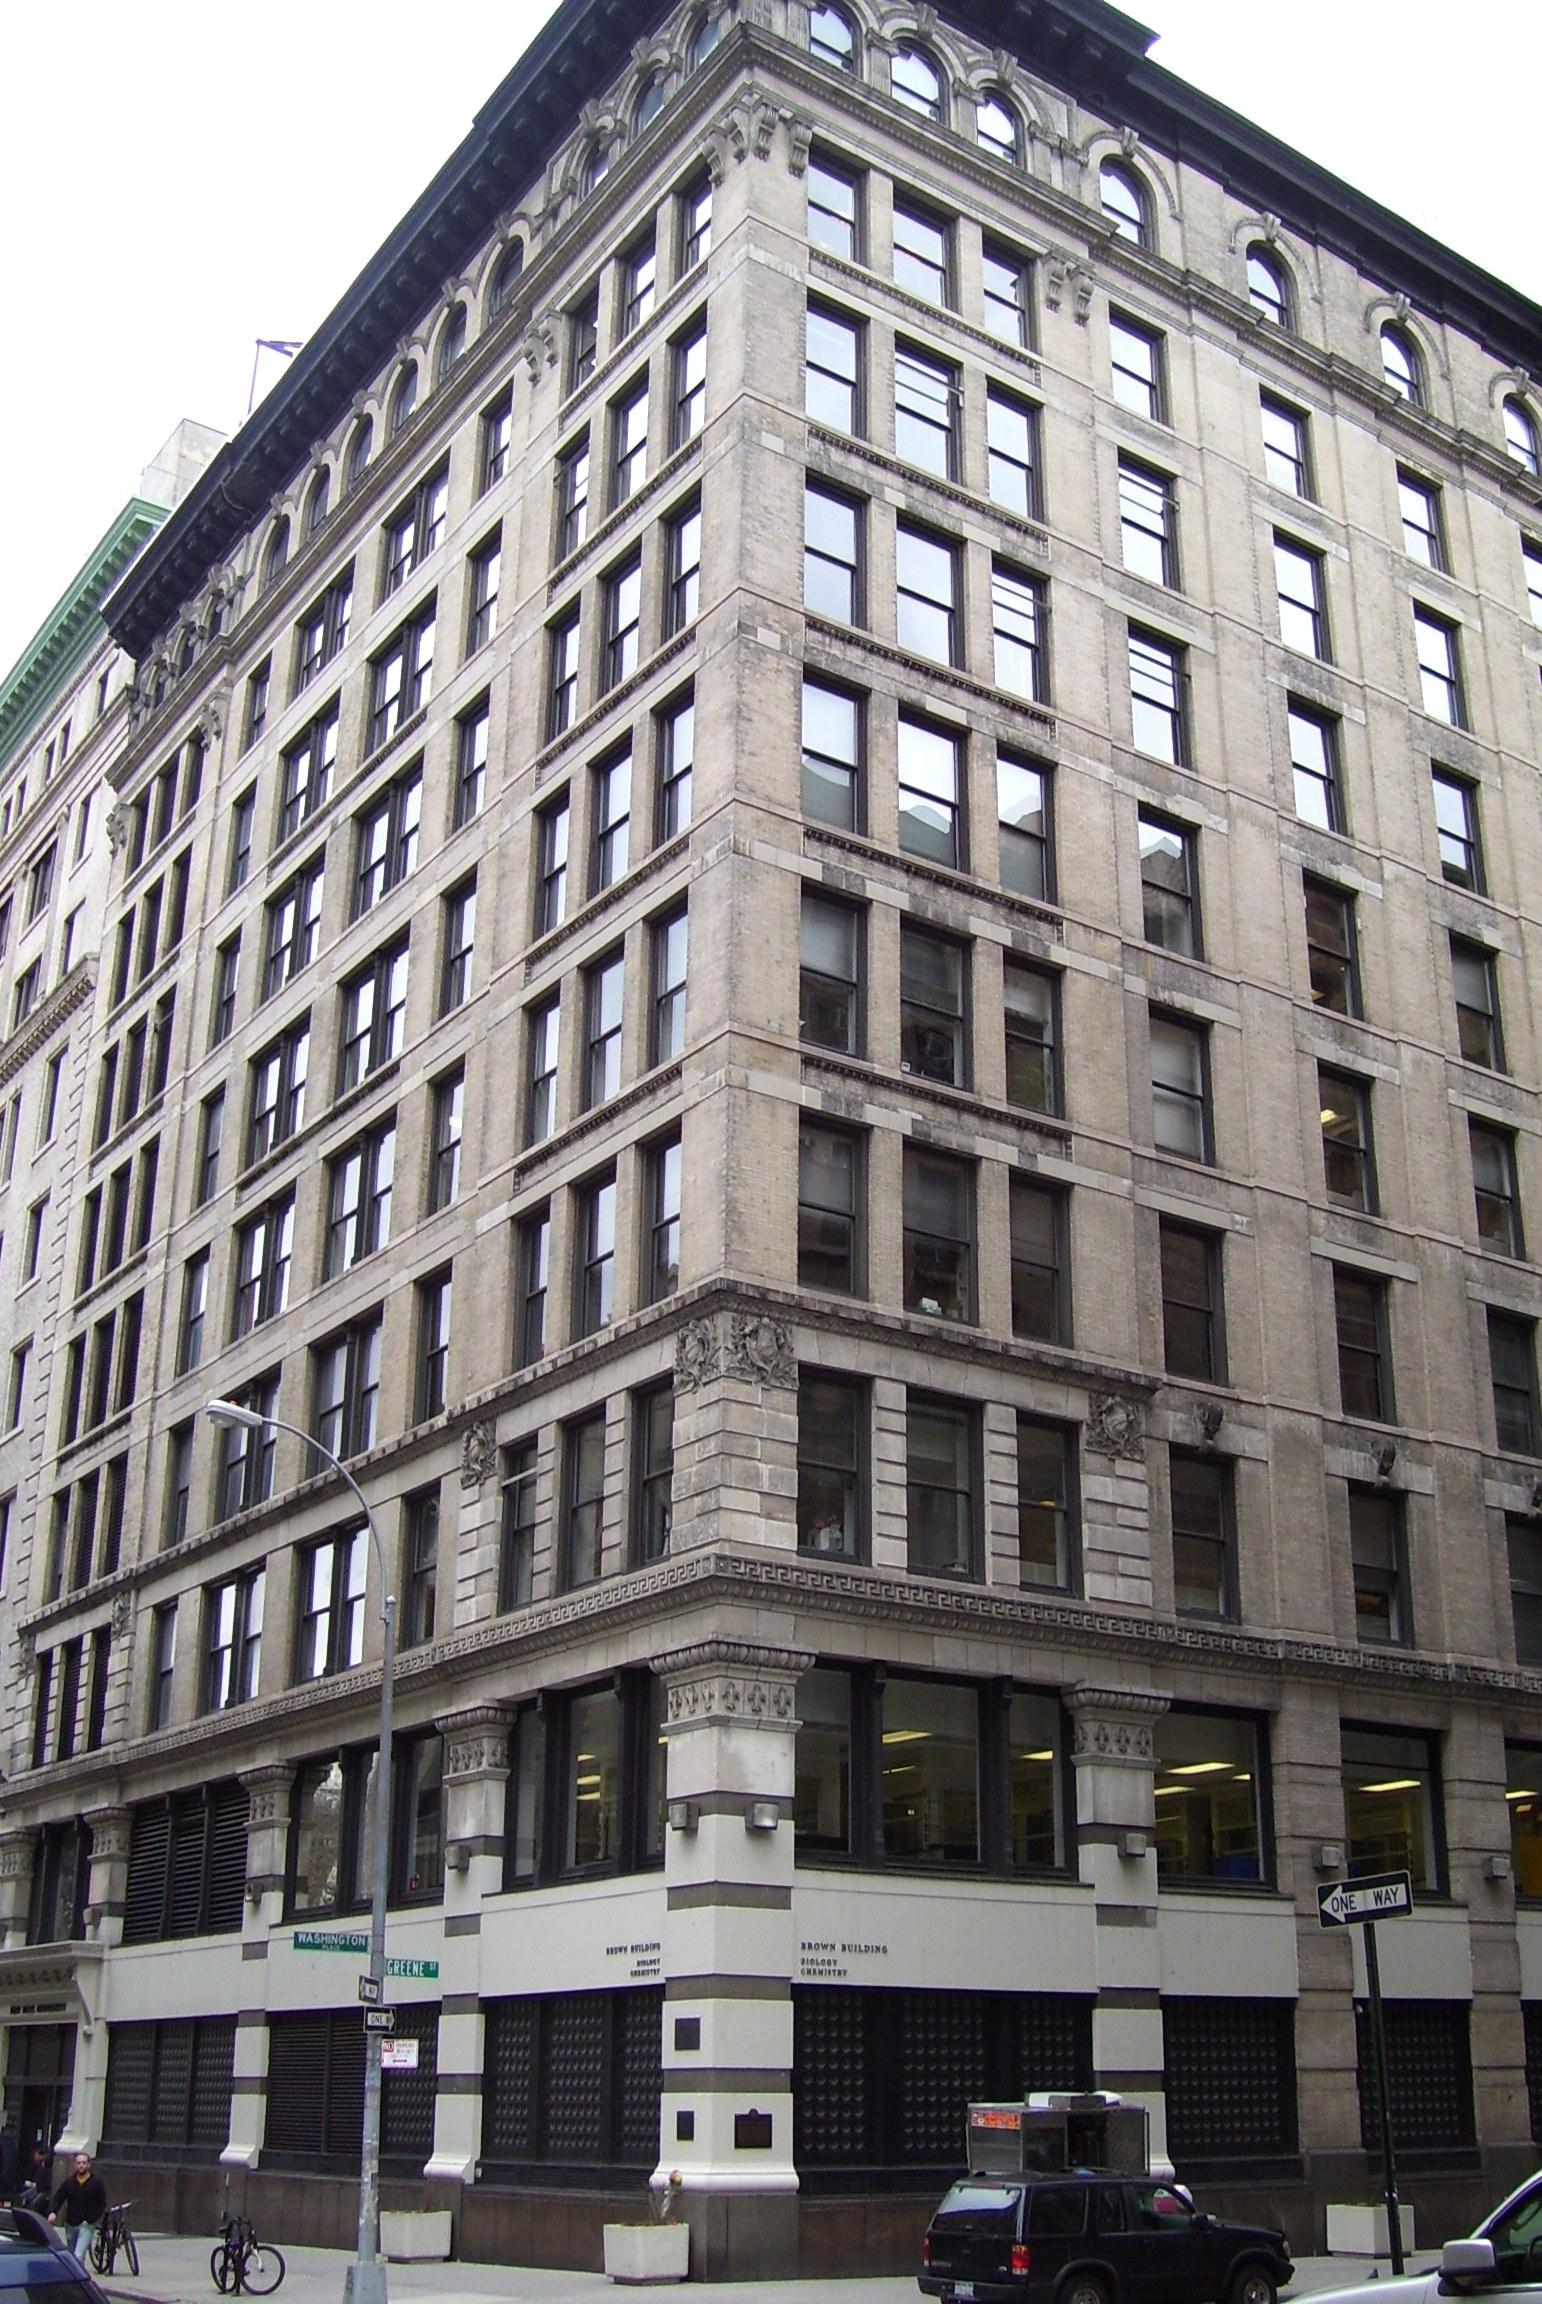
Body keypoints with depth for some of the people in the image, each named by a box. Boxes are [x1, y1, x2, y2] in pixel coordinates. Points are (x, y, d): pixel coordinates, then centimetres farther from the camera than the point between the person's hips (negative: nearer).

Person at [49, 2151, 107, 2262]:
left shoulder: (96, 2182, -5)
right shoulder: (69, 2181, 2)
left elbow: (102, 2204, -3)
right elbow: (58, 2198, 0)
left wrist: (91, 2220, -14)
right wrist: (53, 2212, -20)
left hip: (87, 2225, -4)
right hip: (71, 2224, 4)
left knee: (78, 2256, -17)